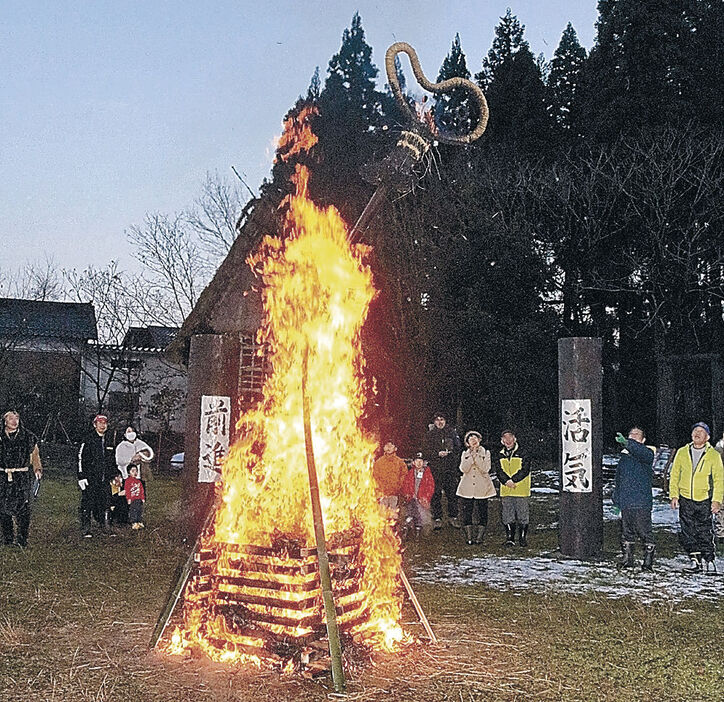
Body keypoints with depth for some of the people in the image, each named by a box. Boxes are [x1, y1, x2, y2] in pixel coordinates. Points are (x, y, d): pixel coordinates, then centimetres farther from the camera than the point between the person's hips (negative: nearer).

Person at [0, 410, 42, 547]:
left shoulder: (28, 437, 7)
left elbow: (35, 455, 12)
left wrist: (37, 469, -1)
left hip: (23, 477, -2)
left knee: (23, 508, -7)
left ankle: (22, 539, 1)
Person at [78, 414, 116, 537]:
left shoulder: (108, 442, 16)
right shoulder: (88, 440, -4)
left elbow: (112, 461, 25)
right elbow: (81, 459, -8)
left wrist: (114, 476, 21)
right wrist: (81, 476, -14)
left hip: (104, 480, 5)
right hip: (90, 479, -5)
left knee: (104, 503, 7)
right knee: (87, 504, -4)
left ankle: (105, 527, 14)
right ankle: (86, 530, 2)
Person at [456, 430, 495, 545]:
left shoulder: (486, 453, 7)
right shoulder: (465, 454, 11)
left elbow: (485, 469, -9)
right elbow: (463, 469, -6)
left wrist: (476, 456, -11)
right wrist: (472, 456, -10)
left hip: (482, 488, -1)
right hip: (467, 488, 1)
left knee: (482, 513, 0)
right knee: (466, 513, -2)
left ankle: (479, 537, 7)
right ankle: (469, 537, 5)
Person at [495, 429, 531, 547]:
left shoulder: (522, 454, -2)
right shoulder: (501, 455, 10)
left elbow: (525, 470, -11)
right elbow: (499, 471, 3)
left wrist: (513, 480, -20)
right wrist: (506, 481, -16)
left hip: (521, 490, -3)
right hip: (506, 491, 3)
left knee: (523, 515, 3)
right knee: (507, 516, 5)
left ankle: (523, 537, 15)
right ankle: (510, 538, 14)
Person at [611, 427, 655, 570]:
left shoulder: (647, 454, -1)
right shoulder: (624, 456, 17)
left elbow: (642, 452, -29)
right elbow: (618, 477, 25)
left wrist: (626, 443, -44)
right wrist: (615, 496, 20)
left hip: (641, 503, -6)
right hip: (625, 502, 6)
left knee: (644, 531, -4)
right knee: (627, 532, 10)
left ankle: (648, 561, 5)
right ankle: (627, 559, 19)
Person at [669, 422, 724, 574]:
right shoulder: (682, 453, 7)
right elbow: (674, 475, 10)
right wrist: (674, 495, 1)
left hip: (704, 500, -2)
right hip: (685, 500, 2)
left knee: (704, 532, -4)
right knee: (688, 532, 3)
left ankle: (709, 560, 9)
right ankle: (695, 560, 13)